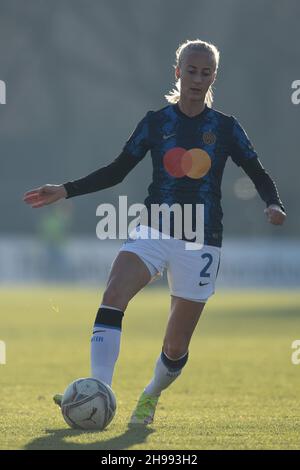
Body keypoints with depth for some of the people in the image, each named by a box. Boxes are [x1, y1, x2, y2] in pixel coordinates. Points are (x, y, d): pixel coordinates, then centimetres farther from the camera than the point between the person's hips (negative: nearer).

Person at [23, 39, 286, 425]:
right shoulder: (156, 121, 6)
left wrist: (273, 204, -15)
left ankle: (150, 397, 34)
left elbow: (258, 175, 7)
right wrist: (65, 191, 2)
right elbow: (117, 171, 11)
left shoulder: (226, 128, 3)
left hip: (201, 244, 0)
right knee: (112, 296, -29)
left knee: (176, 347, 2)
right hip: (153, 232, 1)